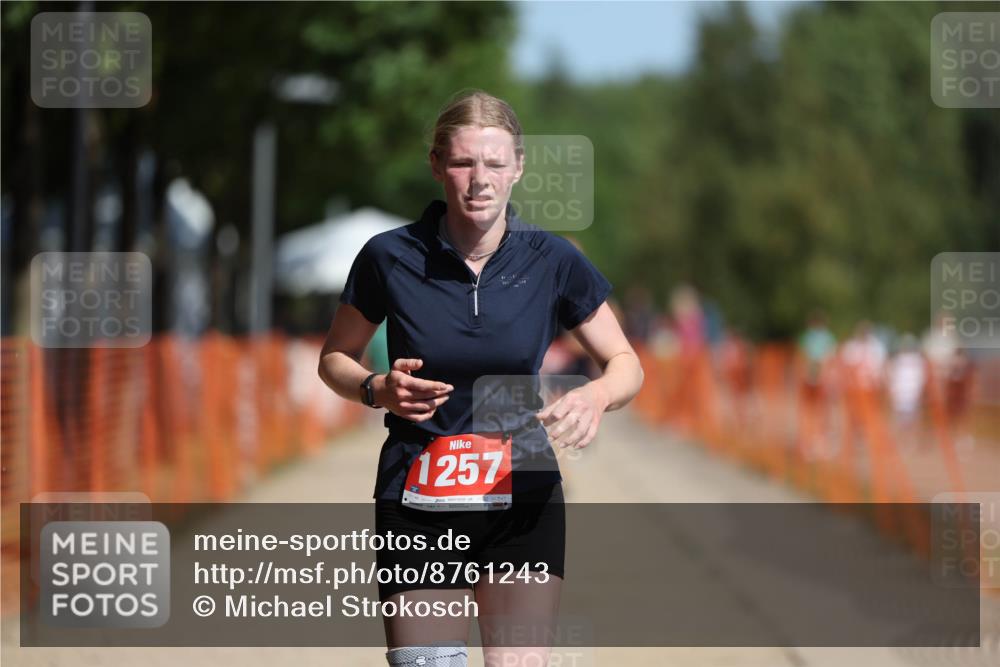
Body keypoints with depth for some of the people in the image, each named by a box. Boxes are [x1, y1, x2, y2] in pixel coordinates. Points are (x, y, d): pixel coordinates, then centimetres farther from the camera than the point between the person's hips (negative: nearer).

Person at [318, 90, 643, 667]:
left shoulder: (554, 262, -3)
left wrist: (597, 396, -17)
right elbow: (336, 358, 9)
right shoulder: (390, 257, -5)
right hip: (416, 503, 0)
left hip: (522, 496, 0)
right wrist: (378, 389, -13)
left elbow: (626, 364, 6)